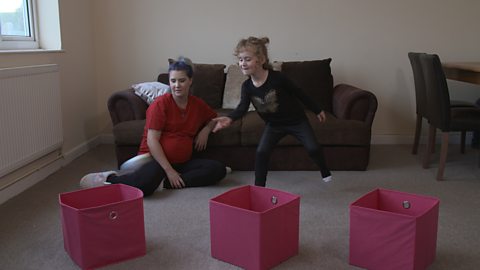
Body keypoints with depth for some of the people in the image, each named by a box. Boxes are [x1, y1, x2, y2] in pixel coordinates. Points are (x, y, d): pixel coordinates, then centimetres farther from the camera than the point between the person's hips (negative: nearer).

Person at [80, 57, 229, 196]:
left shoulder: (198, 104, 9)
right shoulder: (160, 104, -7)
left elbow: (213, 118, 31)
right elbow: (152, 141, -13)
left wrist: (206, 130, 7)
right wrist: (169, 170, -19)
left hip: (182, 162, 6)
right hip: (156, 159, -6)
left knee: (219, 169, -18)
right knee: (144, 185, -38)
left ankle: (167, 183, -22)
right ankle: (109, 178, -7)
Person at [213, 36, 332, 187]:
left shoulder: (277, 78, -24)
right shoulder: (247, 86, -13)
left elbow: (298, 93, -12)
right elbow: (242, 108, -22)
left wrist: (317, 110, -2)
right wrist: (230, 118, -45)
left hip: (296, 120, -3)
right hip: (274, 124, 3)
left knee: (313, 148, -5)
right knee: (261, 152, -10)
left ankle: (325, 172, 25)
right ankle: (259, 187, 3)